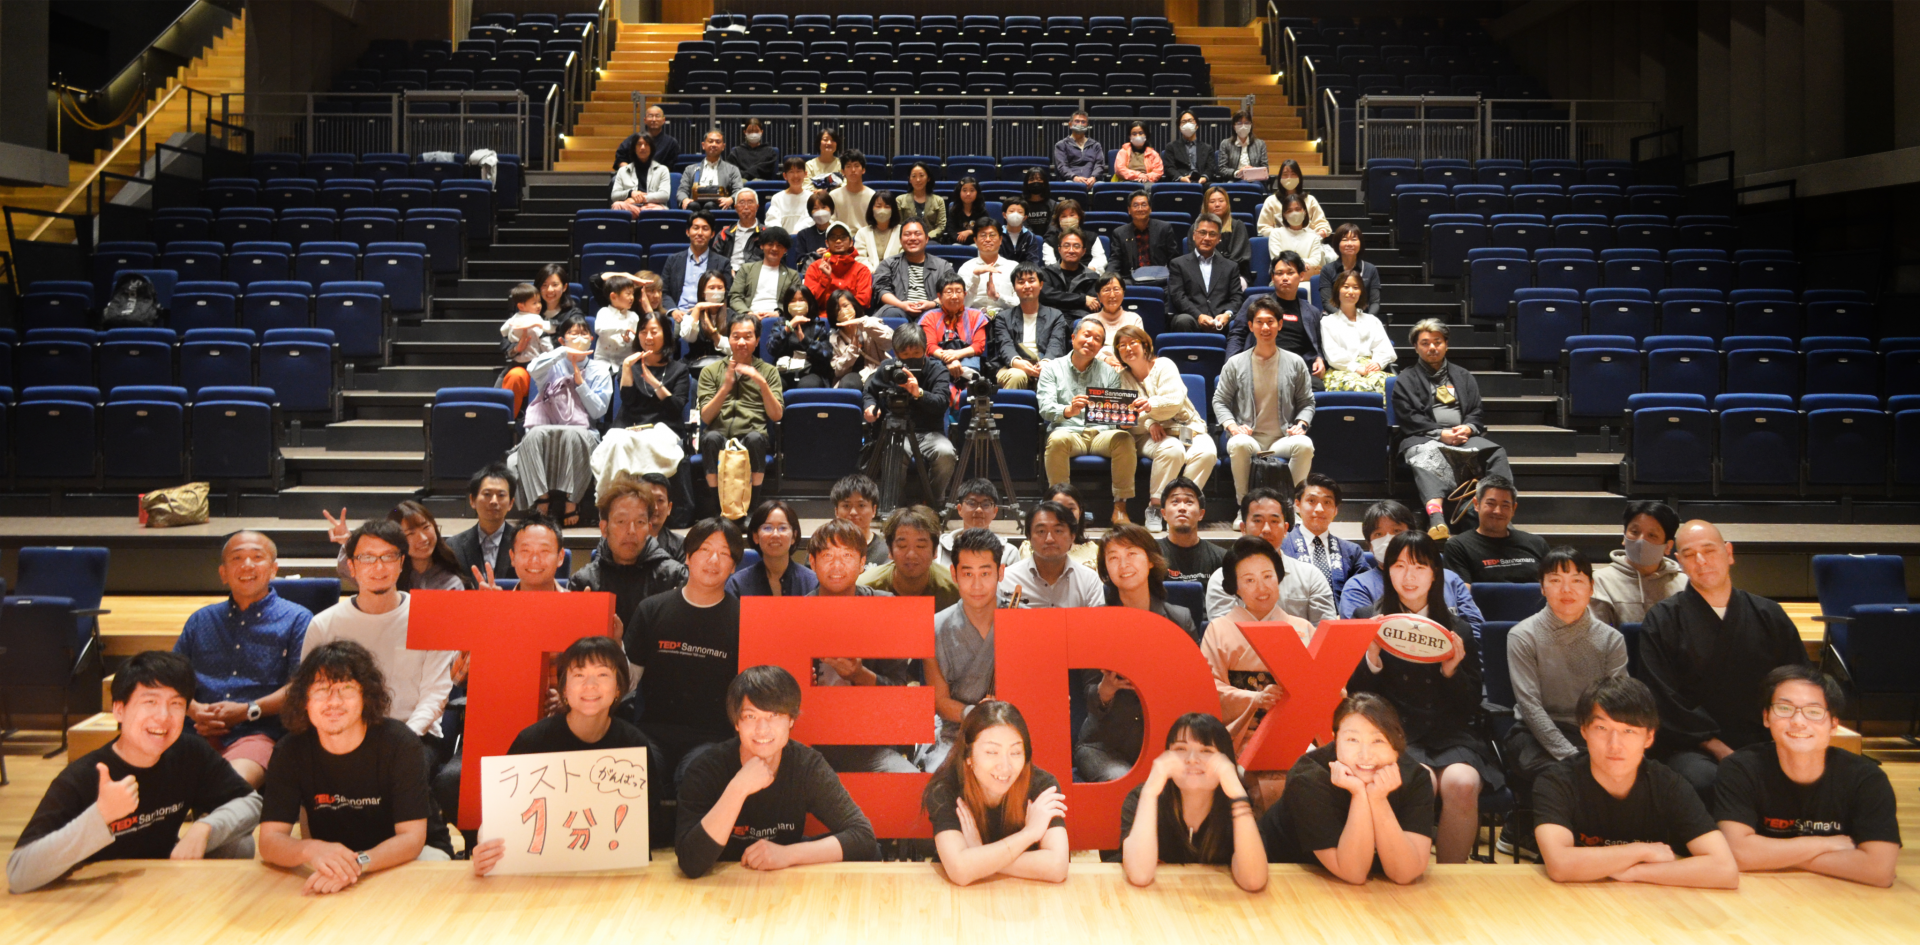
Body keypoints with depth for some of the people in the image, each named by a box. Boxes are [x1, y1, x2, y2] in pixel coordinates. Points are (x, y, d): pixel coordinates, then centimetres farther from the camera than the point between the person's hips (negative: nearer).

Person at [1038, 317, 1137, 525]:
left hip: (1101, 432, 2)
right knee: (1058, 439, -36)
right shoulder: (1052, 368, 11)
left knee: (1124, 438, -30)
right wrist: (1068, 411, -26)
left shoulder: (1109, 372, 19)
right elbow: (1046, 408, -4)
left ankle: (1120, 506, -22)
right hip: (1068, 431, -2)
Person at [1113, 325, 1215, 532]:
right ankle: (1155, 505, -27)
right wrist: (1149, 423, -21)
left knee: (1206, 453, -31)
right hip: (1150, 435, -1)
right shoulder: (1121, 378, 9)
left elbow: (1175, 402, -14)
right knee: (1173, 450, -36)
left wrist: (1151, 406, -35)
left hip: (1187, 428, 1)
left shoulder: (1163, 365, 2)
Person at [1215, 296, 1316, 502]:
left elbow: (1307, 402, 16)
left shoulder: (1295, 363, 10)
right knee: (1239, 444, -38)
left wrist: (1301, 424, -4)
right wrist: (1232, 427, -7)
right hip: (1249, 437, -1)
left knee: (1305, 445, -33)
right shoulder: (1235, 364, 7)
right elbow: (1220, 401, 10)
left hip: (1283, 439, 1)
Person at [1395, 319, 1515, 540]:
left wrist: (1468, 428, -5)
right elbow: (1409, 418, 3)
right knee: (1427, 456, -40)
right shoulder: (1407, 379, 17)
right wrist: (1440, 433, -11)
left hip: (1464, 436, 4)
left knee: (1496, 452, -27)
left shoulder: (1463, 376, 28)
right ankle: (1436, 519, -63)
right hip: (1425, 438, -4)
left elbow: (1478, 411, 19)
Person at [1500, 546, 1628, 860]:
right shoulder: (1523, 635, -4)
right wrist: (1571, 757, -22)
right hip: (1534, 734, -3)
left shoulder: (1611, 639, 5)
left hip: (1590, 734, 3)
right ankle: (1522, 830, 0)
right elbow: (1531, 706, -11)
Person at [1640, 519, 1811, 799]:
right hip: (1693, 747, -3)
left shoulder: (1769, 616, 15)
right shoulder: (1662, 621, 4)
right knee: (1704, 781, -35)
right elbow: (1667, 703, -3)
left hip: (1763, 743, 3)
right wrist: (1722, 752, -12)